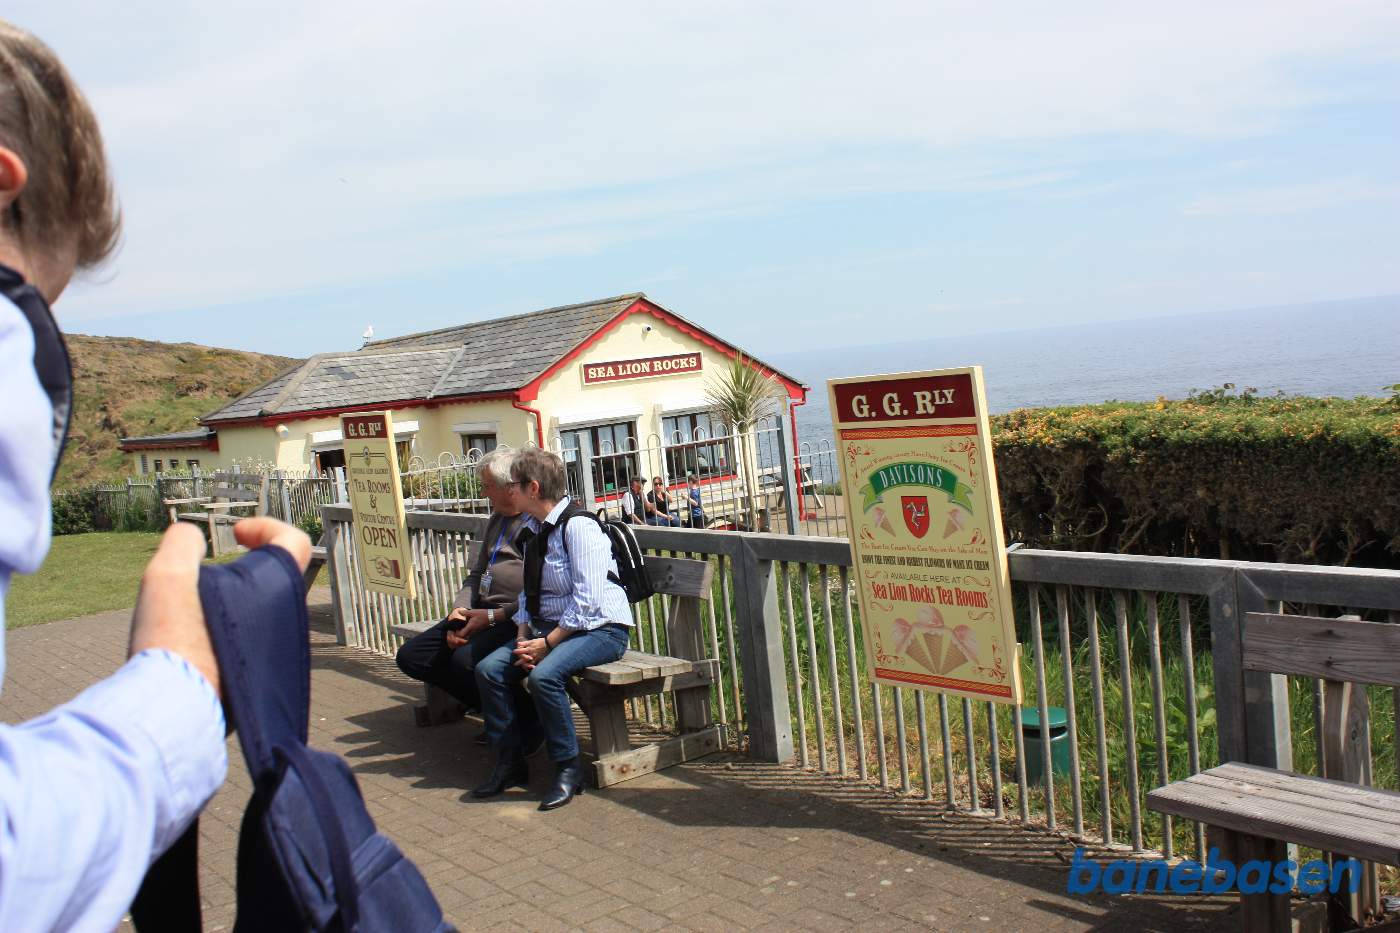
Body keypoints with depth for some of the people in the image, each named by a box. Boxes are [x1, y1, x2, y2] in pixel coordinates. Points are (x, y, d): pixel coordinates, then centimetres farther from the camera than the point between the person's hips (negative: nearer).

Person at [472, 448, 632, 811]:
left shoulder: (577, 526, -18)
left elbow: (587, 600, -23)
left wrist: (547, 643, -20)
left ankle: (568, 769, -14)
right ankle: (509, 763, 3)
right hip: (548, 627, 9)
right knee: (489, 668, -9)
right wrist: (524, 638, -2)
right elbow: (528, 593, 15)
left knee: (544, 675, -33)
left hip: (599, 628, -9)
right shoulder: (536, 529, 10)